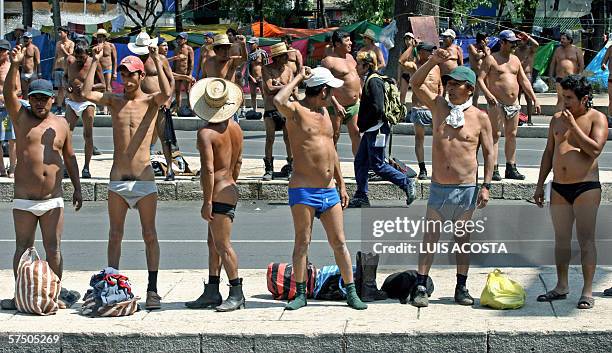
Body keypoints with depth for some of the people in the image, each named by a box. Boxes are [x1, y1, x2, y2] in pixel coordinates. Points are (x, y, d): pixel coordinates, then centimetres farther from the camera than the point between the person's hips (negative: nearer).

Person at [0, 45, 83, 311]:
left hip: (53, 199, 2)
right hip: (24, 200, -2)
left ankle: (55, 295, 12)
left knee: (53, 250, 4)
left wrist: (77, 188, 13)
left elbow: (69, 157, 17)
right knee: (23, 248, 2)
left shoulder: (61, 125, 10)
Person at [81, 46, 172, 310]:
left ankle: (152, 289, 5)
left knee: (149, 235, 1)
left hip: (144, 179, -3)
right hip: (117, 179, 3)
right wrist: (95, 62, -7)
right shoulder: (114, 100, 8)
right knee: (115, 236, 7)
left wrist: (157, 61, -19)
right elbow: (87, 94, -8)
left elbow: (166, 93, -22)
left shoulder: (150, 101, 1)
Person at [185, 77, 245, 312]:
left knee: (222, 245, -4)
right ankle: (212, 292, 19)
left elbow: (208, 170, -22)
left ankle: (237, 294, 0)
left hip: (219, 194, -9)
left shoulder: (206, 133, -17)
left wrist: (207, 202, -19)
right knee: (213, 243, 14)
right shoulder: (235, 128, 8)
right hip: (229, 190, 9)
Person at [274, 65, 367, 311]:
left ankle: (351, 293, 11)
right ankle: (300, 294, 9)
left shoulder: (324, 111, 16)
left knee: (339, 242, 6)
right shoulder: (296, 110, -7)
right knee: (302, 242, 0)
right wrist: (298, 77, -17)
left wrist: (341, 185, 20)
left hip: (329, 190, 6)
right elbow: (279, 101, -32)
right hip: (303, 190, -6)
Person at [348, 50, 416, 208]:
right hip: (370, 130, 10)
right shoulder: (369, 80, 15)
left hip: (377, 129, -10)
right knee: (360, 162, 9)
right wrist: (362, 125, 11)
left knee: (377, 164, -5)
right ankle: (361, 197, 14)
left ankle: (407, 184, 3)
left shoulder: (374, 81, -16)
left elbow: (377, 107, -23)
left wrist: (362, 125, -14)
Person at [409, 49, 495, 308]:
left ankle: (461, 287, 18)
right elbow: (415, 83, -3)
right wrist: (433, 61, -15)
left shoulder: (480, 117, 0)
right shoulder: (438, 106, 5)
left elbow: (488, 152, 3)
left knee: (463, 239, 9)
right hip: (438, 187, 1)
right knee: (430, 237, 0)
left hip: (466, 188, -1)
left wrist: (486, 186, -3)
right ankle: (421, 287, 1)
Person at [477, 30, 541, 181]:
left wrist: (534, 99, 12)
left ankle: (511, 168, 16)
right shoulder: (491, 59, -4)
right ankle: (493, 169, -8)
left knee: (511, 135, 9)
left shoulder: (515, 60, 16)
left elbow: (524, 81, 18)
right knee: (496, 135, -7)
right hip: (497, 104, -7)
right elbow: (480, 79, -10)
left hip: (514, 104, 7)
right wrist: (487, 94, -26)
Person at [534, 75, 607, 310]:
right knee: (561, 238, 10)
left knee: (586, 239, -7)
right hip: (559, 187, 6)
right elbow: (549, 153, 17)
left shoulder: (597, 119, -4)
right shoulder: (557, 119, 12)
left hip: (586, 187, -5)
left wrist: (573, 125, -17)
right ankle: (561, 286, 19)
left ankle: (587, 291, -5)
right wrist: (540, 184, 14)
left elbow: (595, 149, -19)